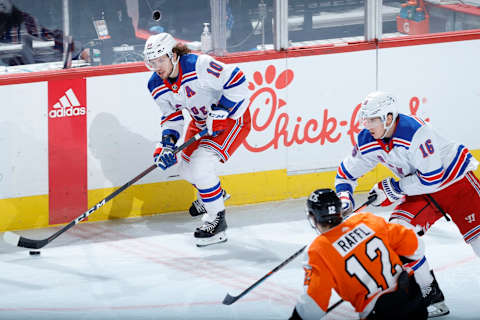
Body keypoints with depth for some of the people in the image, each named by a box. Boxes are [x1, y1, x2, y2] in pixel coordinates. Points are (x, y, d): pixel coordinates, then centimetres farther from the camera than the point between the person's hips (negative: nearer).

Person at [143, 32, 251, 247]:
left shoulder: (198, 66, -32)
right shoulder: (156, 85, -8)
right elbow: (171, 116, 3)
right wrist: (166, 143, -13)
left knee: (201, 164, -22)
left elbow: (236, 81, -31)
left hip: (232, 117, -9)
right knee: (187, 169, 15)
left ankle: (217, 218, -7)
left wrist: (220, 114, -29)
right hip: (202, 121, 9)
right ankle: (215, 193, 48)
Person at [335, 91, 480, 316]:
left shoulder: (415, 132, -32)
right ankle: (431, 296, -5)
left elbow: (432, 178, -30)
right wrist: (344, 197, -13)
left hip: (455, 179, -7)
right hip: (423, 193, 7)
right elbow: (347, 172, 6)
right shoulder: (367, 142, -9)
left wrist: (394, 188, -24)